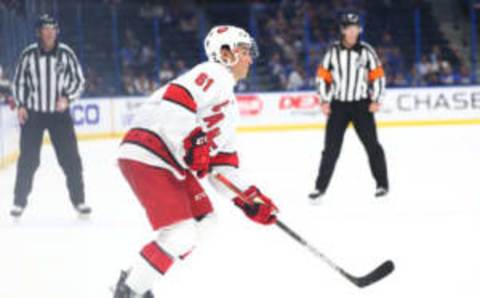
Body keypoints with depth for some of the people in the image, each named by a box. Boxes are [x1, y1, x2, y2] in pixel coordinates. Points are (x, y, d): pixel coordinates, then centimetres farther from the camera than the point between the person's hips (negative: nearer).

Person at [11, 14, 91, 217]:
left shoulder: (65, 53, -4)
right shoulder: (29, 55, -4)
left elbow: (78, 80, 2)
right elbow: (19, 81, 6)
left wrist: (67, 98, -13)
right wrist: (21, 105, -4)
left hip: (60, 113, 1)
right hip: (32, 113, 0)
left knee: (70, 158, 0)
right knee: (28, 159, 0)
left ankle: (78, 200, 10)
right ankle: (19, 202, 9)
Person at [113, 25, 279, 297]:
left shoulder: (230, 104, 26)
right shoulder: (214, 74, -5)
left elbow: (223, 164, 24)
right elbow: (175, 99, -24)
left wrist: (251, 198, 15)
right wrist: (192, 142, -26)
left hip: (173, 163, 11)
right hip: (148, 157, -11)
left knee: (203, 218, 18)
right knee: (181, 236, -16)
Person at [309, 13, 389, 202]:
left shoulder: (366, 51, -2)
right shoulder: (333, 51, 0)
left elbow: (378, 76, 2)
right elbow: (323, 76, 5)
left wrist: (375, 100, -6)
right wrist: (325, 101, -2)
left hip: (361, 105, 0)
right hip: (338, 105, 1)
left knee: (372, 144, 0)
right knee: (331, 148, 0)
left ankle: (382, 184, 11)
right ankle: (320, 187, 4)